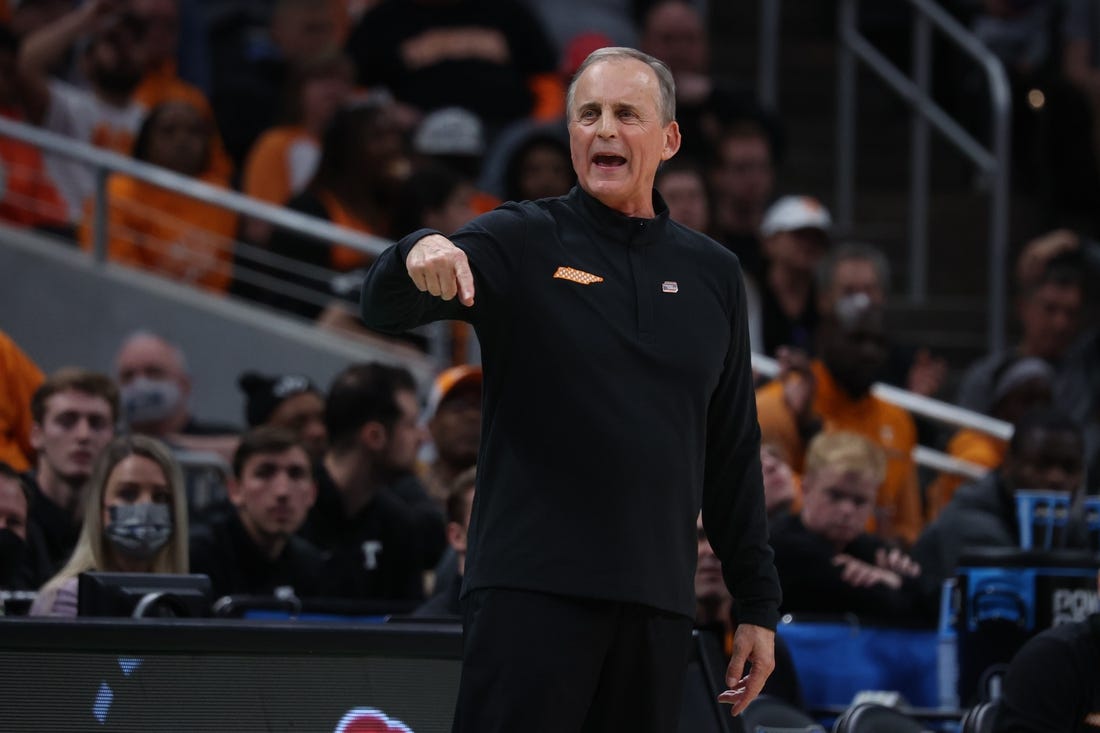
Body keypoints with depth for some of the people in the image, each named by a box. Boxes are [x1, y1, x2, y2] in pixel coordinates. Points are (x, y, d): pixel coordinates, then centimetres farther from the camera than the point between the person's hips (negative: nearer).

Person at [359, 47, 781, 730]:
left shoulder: (713, 272, 14)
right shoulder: (518, 242, 3)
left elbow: (735, 454, 17)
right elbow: (384, 306, -11)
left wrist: (758, 603, 14)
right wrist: (418, 254, -35)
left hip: (656, 604, 4)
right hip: (530, 593, -4)